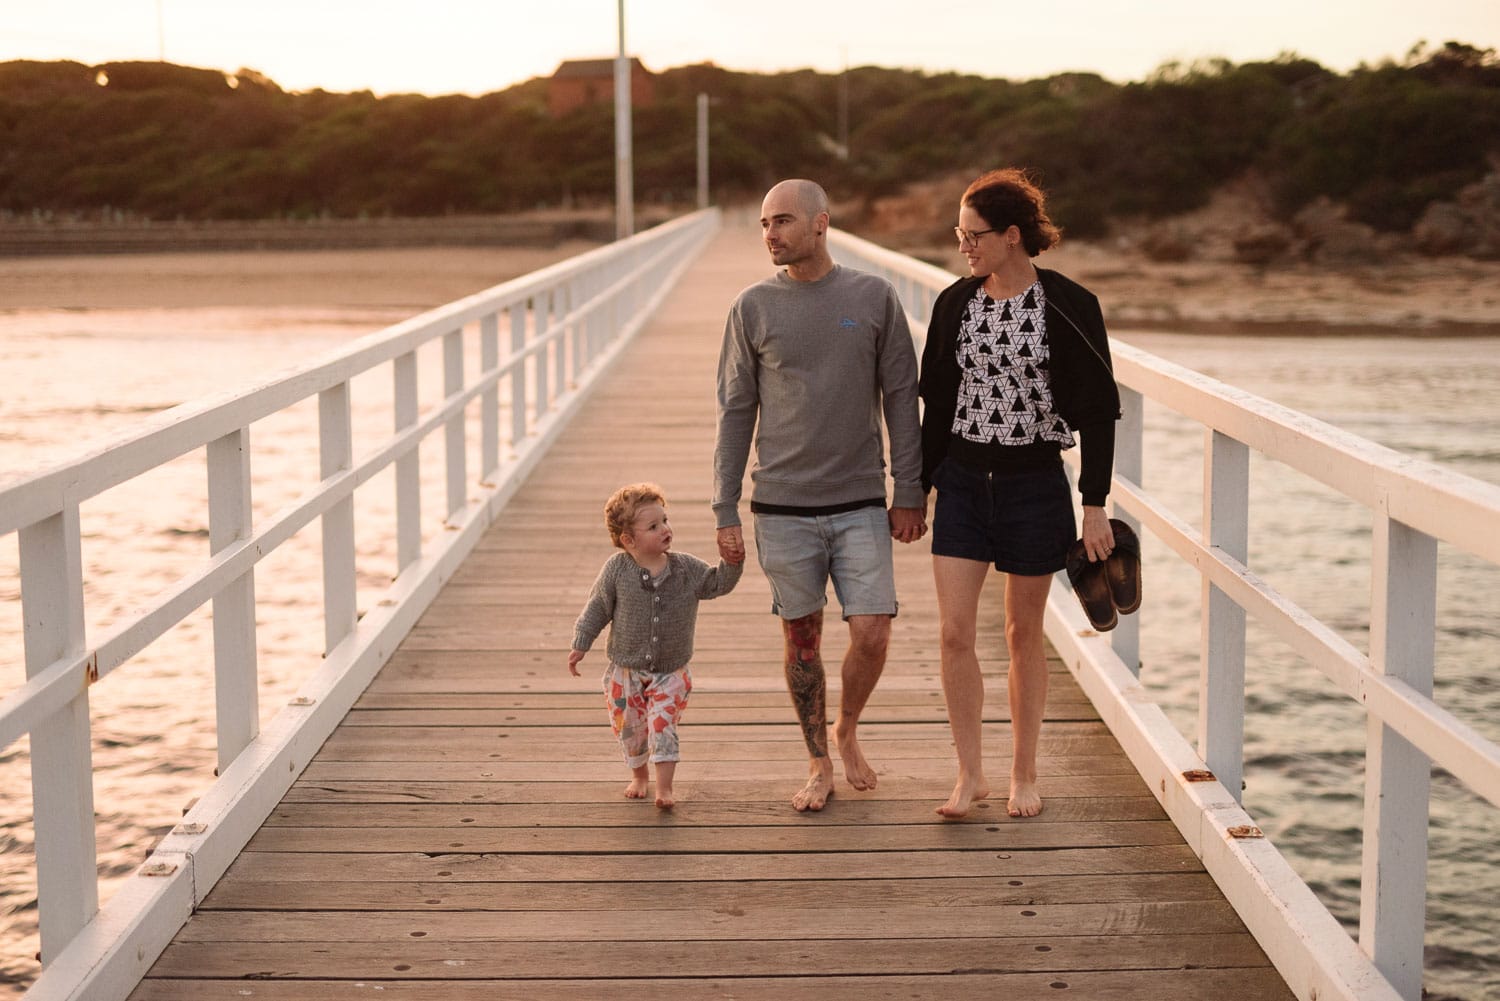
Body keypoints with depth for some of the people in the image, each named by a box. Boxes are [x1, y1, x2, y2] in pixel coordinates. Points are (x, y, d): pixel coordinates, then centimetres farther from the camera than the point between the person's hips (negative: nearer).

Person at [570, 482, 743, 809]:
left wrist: (732, 562, -21)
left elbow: (716, 583, -3)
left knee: (663, 727, -10)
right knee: (629, 728, 12)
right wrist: (580, 644, -3)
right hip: (625, 671, 0)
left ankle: (664, 788, -4)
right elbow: (597, 608, -3)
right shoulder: (617, 569, -12)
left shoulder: (686, 568, -5)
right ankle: (639, 776, 36)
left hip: (670, 673, 0)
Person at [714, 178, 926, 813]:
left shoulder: (874, 298, 2)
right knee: (802, 638, 7)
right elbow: (736, 414, 5)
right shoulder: (753, 308, 3)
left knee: (872, 634, -6)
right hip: (782, 509, 1)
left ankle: (847, 730, 22)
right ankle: (819, 764, 23)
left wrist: (910, 493, 1)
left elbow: (901, 399, 5)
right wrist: (725, 511, 1)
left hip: (860, 505, 0)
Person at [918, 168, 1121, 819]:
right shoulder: (955, 305, 3)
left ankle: (1024, 774, 21)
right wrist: (919, 485, 12)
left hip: (1035, 484, -3)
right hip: (962, 483, 3)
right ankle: (970, 773, 9)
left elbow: (1097, 412, -6)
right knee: (954, 631, -4)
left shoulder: (1067, 307, -9)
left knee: (1023, 632, 8)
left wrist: (1095, 505, -9)